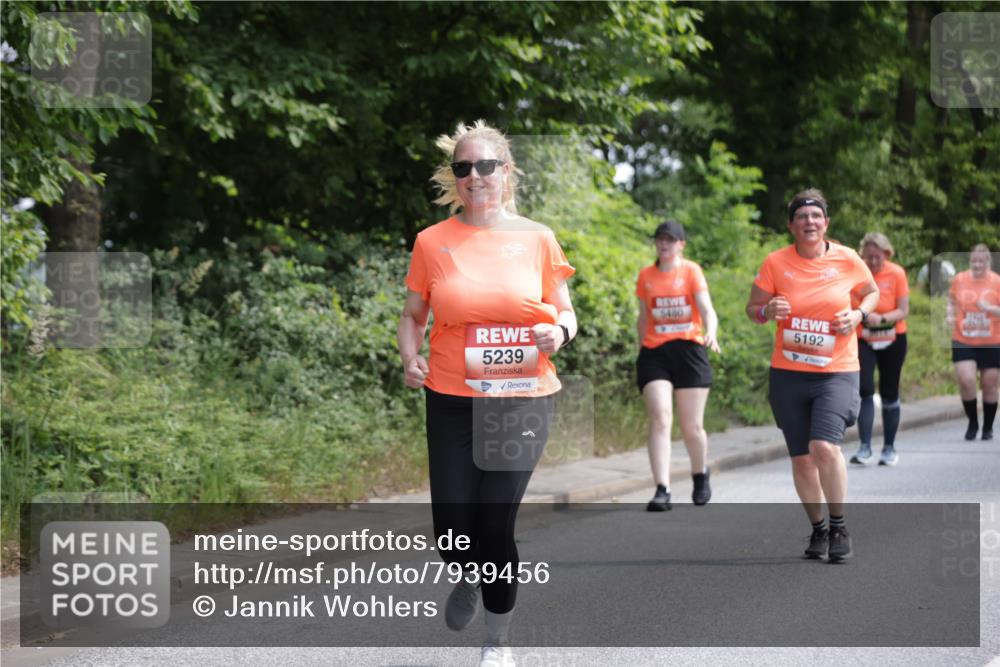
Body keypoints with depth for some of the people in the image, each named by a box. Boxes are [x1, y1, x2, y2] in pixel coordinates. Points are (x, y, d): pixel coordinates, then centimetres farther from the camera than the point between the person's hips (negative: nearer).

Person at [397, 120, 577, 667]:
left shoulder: (536, 239, 1)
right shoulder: (433, 242, 1)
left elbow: (565, 314, 10)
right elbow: (413, 315, 11)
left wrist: (558, 332, -13)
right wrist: (410, 358, -8)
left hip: (523, 400, -1)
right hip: (452, 401, 1)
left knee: (495, 524, -4)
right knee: (453, 527, -1)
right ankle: (471, 577, 38)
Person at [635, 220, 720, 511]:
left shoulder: (691, 271, 1)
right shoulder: (645, 276, 10)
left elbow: (707, 309, -12)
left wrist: (711, 333, -31)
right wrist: (640, 350, 18)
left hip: (689, 352, -2)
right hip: (654, 353, 2)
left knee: (692, 427, 4)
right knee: (660, 420, -15)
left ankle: (700, 476, 32)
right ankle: (662, 491, -19)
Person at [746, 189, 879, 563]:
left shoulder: (847, 260, -3)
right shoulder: (776, 263, -3)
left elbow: (872, 293, 14)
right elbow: (752, 309, 5)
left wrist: (858, 314, -7)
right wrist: (768, 311, -18)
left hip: (837, 372, -2)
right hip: (788, 373, 2)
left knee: (824, 446, -21)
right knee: (801, 458, 6)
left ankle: (839, 528, -4)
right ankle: (817, 529, 25)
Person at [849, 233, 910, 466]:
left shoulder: (896, 273, -7)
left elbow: (903, 310, -10)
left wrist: (882, 319, -26)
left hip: (892, 340, 0)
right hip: (863, 340, 0)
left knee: (889, 395, 7)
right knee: (865, 390, -16)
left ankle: (889, 448, 19)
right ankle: (865, 447, -14)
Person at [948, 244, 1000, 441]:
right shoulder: (959, 280, 1)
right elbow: (952, 301, 19)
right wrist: (951, 314, 1)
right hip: (963, 342, 1)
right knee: (966, 380, -15)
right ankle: (972, 423, 7)